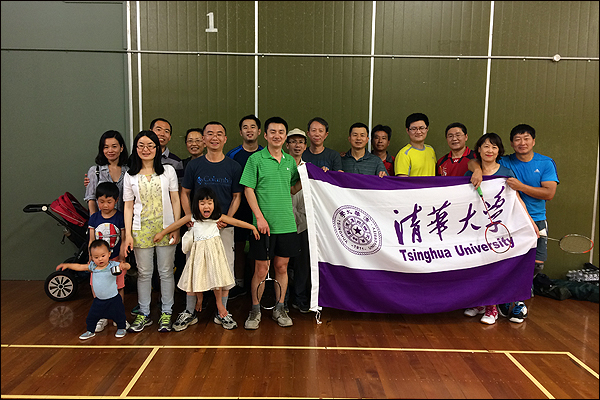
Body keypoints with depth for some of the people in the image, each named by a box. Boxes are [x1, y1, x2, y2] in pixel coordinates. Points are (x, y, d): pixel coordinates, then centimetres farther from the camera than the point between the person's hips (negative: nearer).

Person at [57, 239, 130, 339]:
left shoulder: (113, 265, -19)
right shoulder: (93, 266, -3)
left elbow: (127, 266, -29)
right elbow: (80, 267, 11)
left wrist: (124, 265, -51)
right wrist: (67, 265, 9)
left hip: (113, 299, -5)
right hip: (99, 299, 5)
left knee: (118, 315, 8)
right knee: (91, 316, 13)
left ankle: (121, 328, 33)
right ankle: (90, 331, 36)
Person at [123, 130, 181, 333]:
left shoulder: (168, 170, 3)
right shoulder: (130, 176, 6)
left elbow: (175, 200, 2)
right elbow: (128, 206, 5)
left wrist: (176, 228, -4)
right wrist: (128, 233, -3)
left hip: (165, 228, -1)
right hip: (141, 230, 1)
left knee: (166, 272, 5)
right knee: (144, 273, 8)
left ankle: (166, 313, 18)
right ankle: (144, 314, 21)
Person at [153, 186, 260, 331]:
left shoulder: (218, 217, -5)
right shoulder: (192, 217, -3)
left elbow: (236, 222, -1)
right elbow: (176, 224, 6)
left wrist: (252, 227, 0)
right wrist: (161, 233, 13)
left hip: (214, 247, -1)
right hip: (199, 249, 1)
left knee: (216, 275, -1)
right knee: (198, 277, 4)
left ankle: (219, 304, 17)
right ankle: (199, 300, 31)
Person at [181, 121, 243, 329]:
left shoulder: (234, 167, 4)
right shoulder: (194, 165, 5)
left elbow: (236, 197, 6)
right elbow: (184, 193, 9)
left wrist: (226, 219, -8)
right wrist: (189, 218, -4)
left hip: (224, 225, 0)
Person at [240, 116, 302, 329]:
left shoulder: (290, 161, 10)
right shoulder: (256, 159, -3)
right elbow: (248, 190, -6)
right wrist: (260, 217, -14)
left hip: (286, 223, 4)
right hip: (264, 224, -4)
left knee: (282, 266, 12)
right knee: (261, 269, 3)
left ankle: (279, 309, 26)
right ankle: (255, 311, 21)